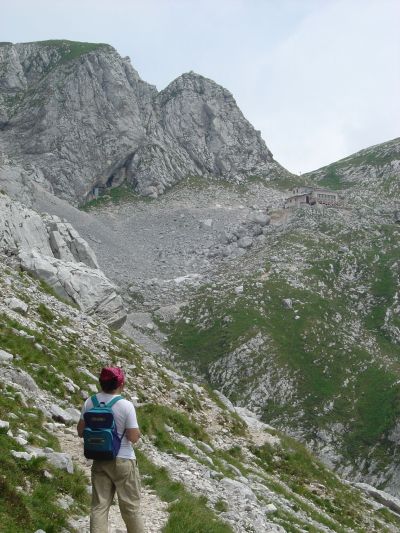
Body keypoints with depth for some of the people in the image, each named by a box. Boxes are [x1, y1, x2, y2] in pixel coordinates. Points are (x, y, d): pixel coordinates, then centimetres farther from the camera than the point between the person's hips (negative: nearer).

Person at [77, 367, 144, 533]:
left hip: (99, 461, 4)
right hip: (123, 460, -4)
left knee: (99, 506, 9)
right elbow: (133, 437, -16)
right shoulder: (126, 405, -17)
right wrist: (138, 432, 5)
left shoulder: (90, 402, -5)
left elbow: (81, 431, 2)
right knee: (130, 507, 10)